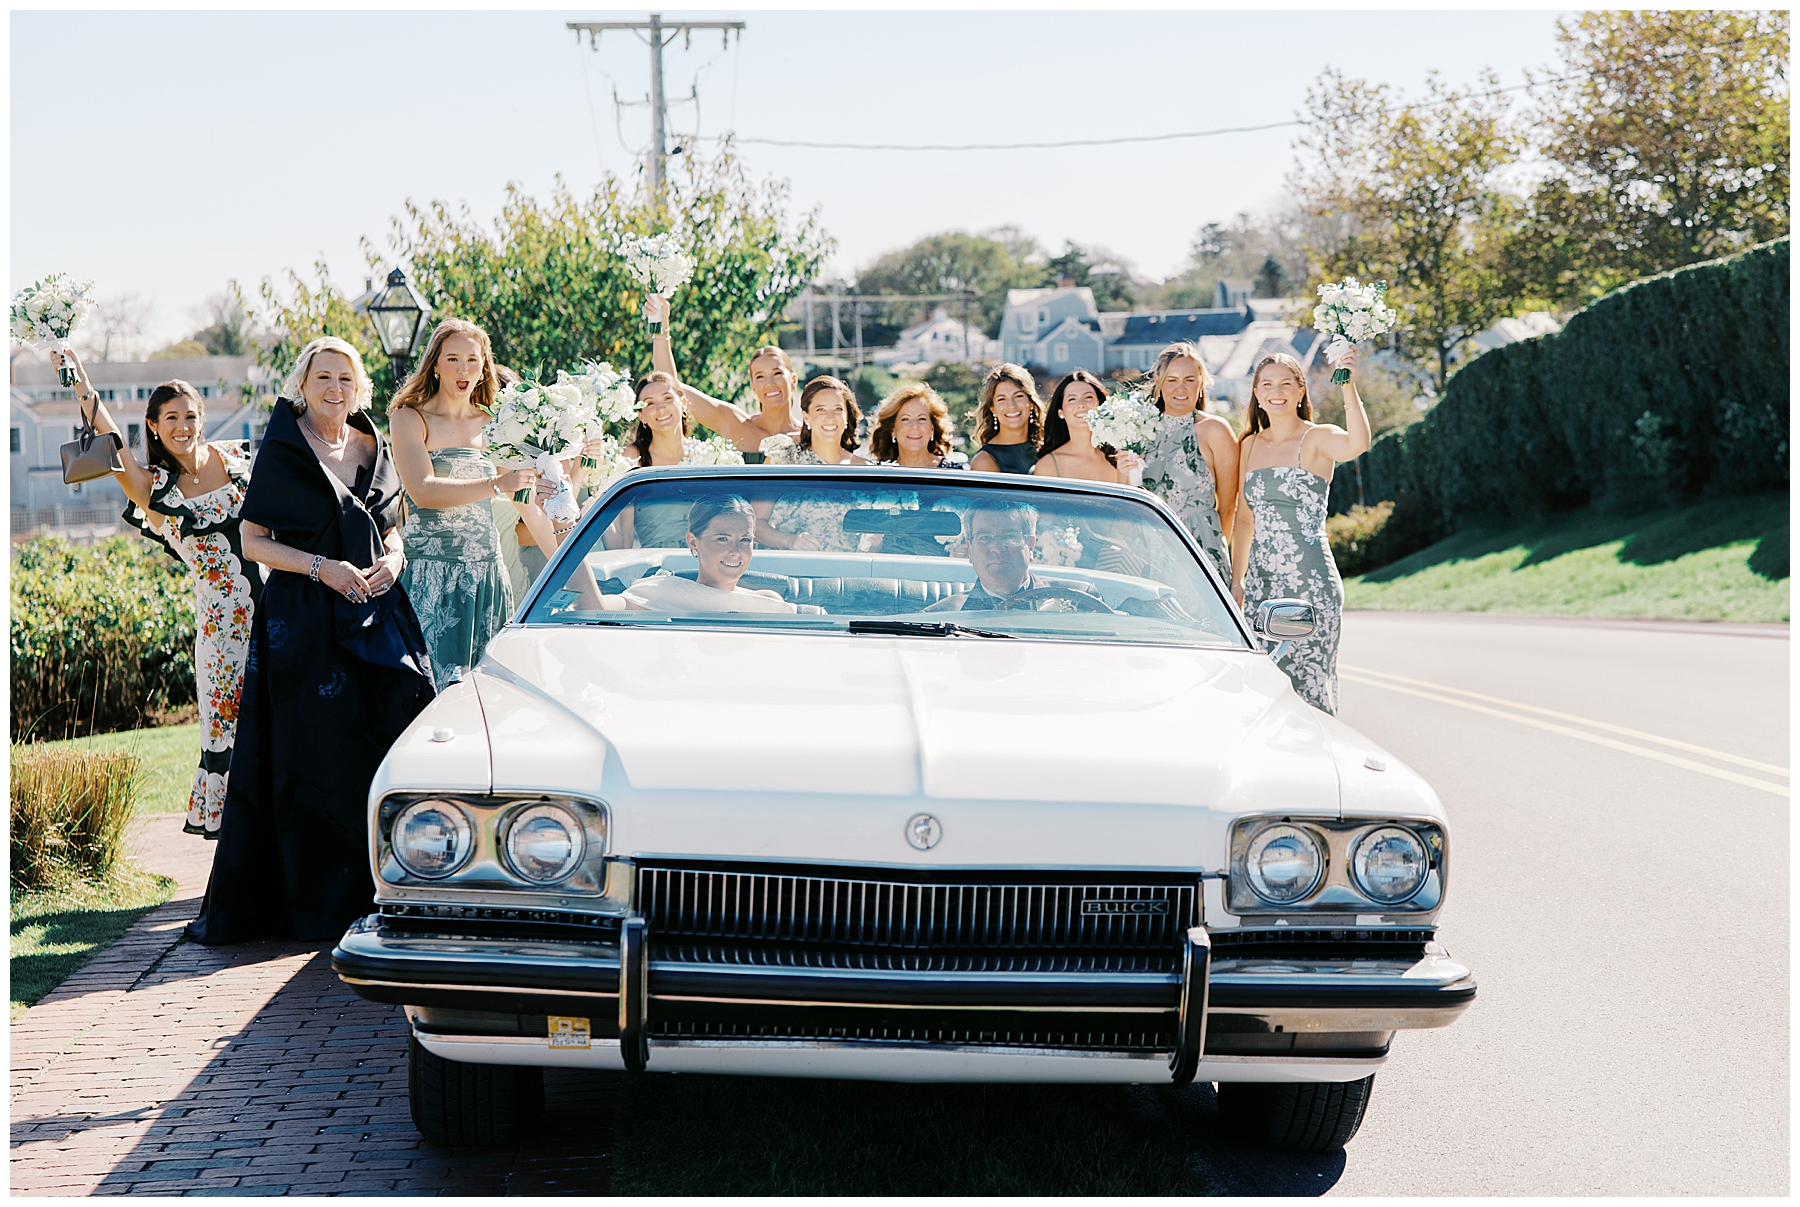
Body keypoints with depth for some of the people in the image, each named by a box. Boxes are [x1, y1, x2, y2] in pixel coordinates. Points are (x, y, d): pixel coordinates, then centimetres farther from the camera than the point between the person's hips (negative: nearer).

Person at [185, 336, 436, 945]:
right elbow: (252, 541, -4)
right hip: (303, 624, -5)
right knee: (310, 762, -5)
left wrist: (391, 559, -1)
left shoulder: (371, 448, 12)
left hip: (375, 615, 5)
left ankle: (377, 891, 9)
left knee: (387, 745, -1)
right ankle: (316, 901, 2)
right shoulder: (281, 451, -2)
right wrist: (320, 566, -15)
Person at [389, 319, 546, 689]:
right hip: (430, 575, -4)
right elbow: (423, 492, -15)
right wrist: (496, 485, -23)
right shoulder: (409, 418, 1)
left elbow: (530, 504, 19)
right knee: (428, 685, -8)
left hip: (487, 573, 4)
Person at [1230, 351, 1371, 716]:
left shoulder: (1317, 439, -4)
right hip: (1260, 581, 5)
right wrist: (1236, 581, 15)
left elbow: (1357, 444, -28)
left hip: (1310, 581, -5)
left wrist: (1348, 387, -36)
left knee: (1308, 684, -8)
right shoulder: (1251, 445, 13)